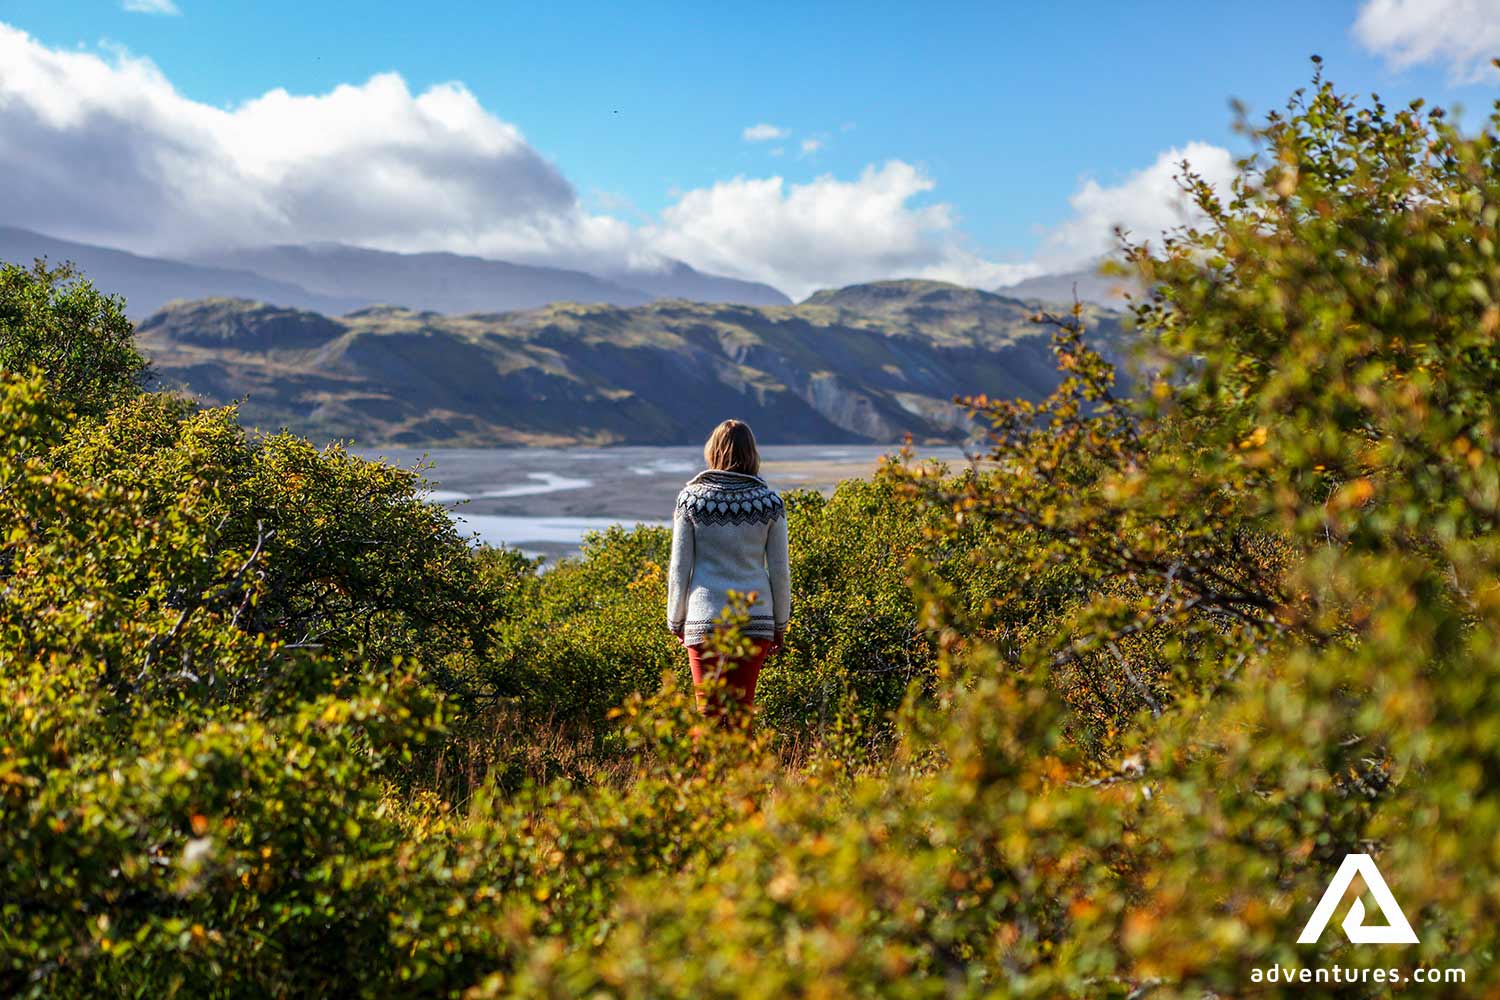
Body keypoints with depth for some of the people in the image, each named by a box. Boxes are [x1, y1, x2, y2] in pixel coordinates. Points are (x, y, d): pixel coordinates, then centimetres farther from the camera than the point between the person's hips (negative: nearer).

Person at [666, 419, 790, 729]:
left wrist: (676, 619, 11)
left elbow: (679, 567, 0)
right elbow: (779, 569, 2)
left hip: (704, 619, -1)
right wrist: (780, 622, 13)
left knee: (708, 712, 6)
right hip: (756, 617, 1)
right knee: (743, 709, 9)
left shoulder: (691, 497, -3)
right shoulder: (769, 501, 0)